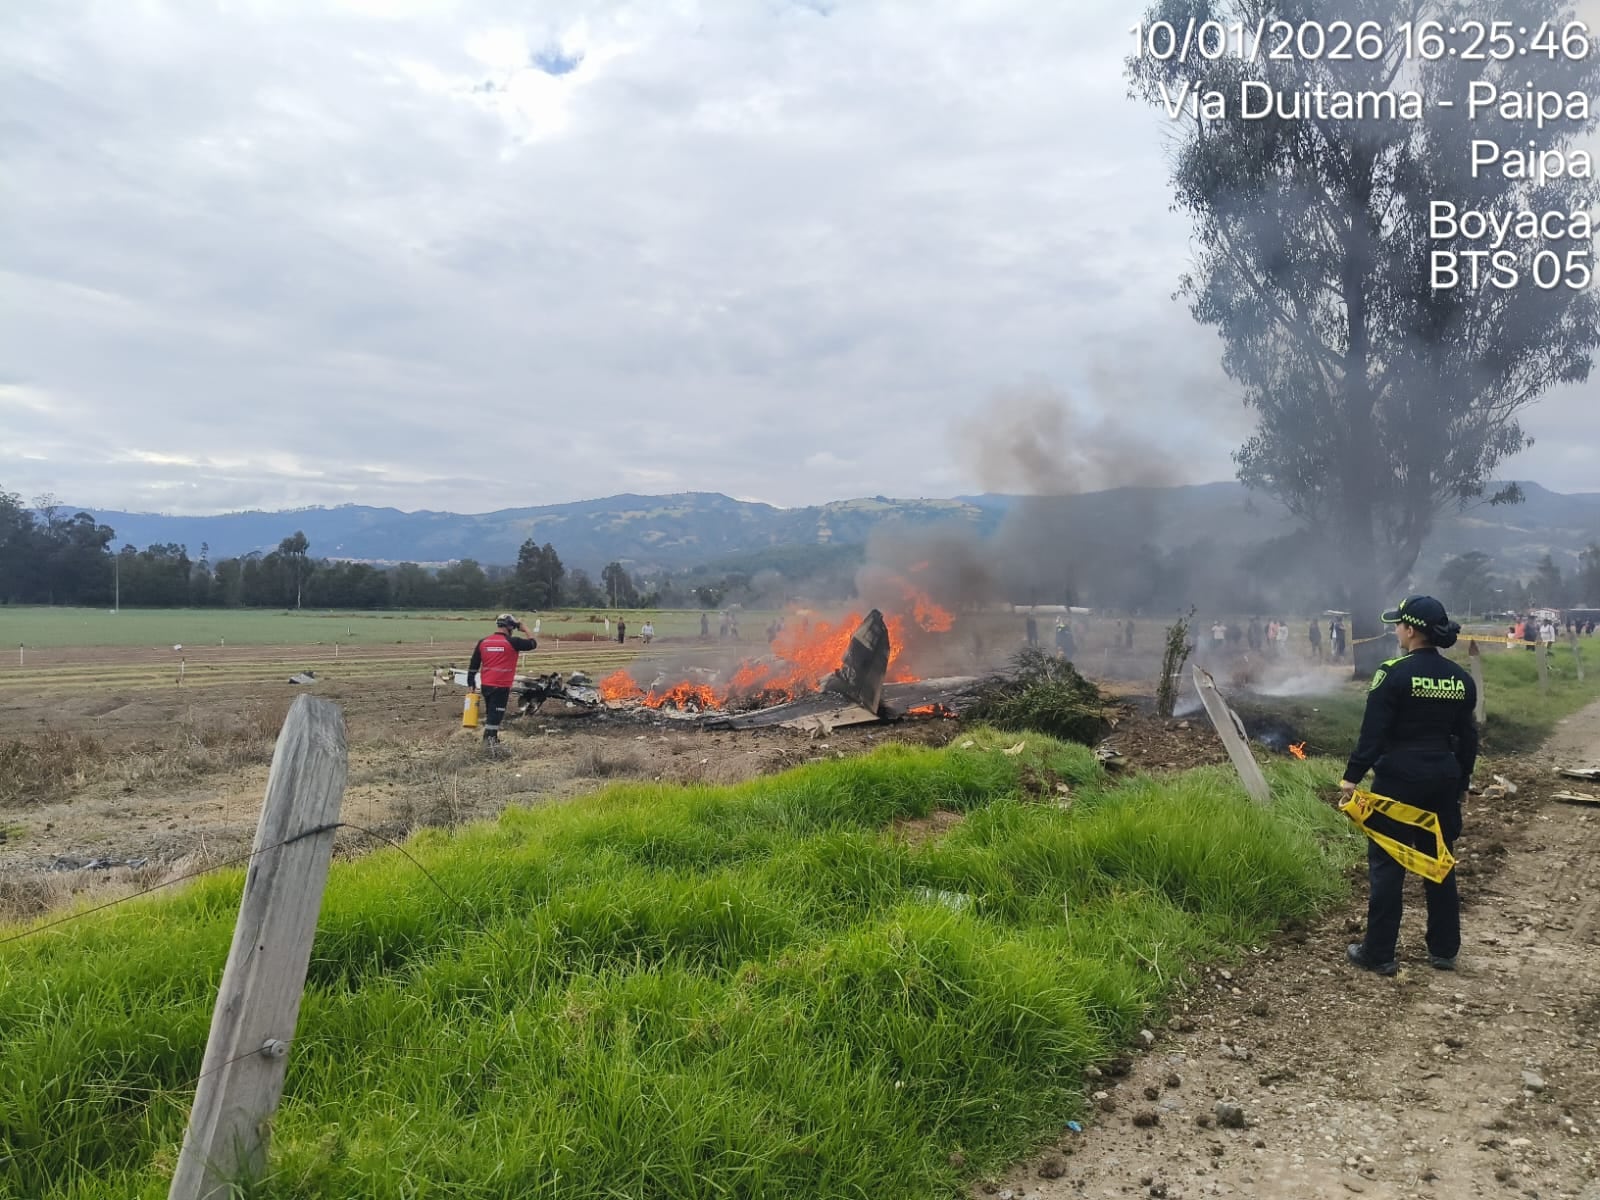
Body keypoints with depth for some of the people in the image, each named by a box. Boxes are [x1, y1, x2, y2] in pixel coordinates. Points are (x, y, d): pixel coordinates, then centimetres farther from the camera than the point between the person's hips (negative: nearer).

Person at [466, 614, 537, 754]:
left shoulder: (482, 642, 6)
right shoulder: (512, 642, -9)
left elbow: (473, 665, 9)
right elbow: (533, 644, 3)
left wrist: (470, 684, 17)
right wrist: (526, 629, 15)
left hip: (485, 685, 6)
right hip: (501, 686, -6)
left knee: (490, 713, 20)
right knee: (495, 715, -4)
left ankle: (489, 739, 29)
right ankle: (491, 743, -5)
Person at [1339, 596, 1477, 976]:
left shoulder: (1394, 673, -14)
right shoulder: (1461, 678, 5)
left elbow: (1373, 732, -17)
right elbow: (1468, 738, 11)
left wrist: (1353, 776, -11)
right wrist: (1462, 783, 20)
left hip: (1399, 778, -6)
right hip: (1443, 779, 6)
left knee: (1386, 865, 1)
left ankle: (1379, 954, 6)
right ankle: (1444, 950, 25)